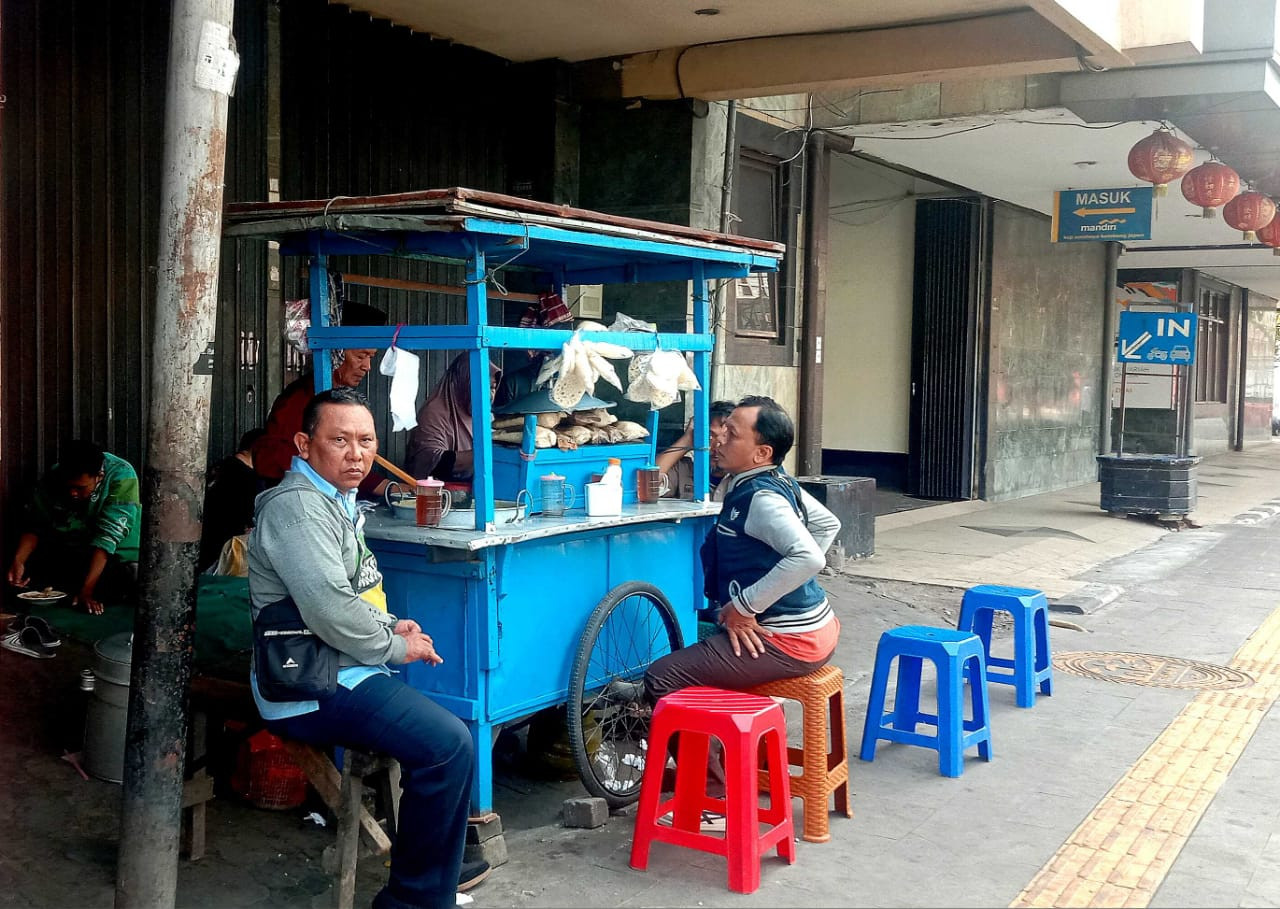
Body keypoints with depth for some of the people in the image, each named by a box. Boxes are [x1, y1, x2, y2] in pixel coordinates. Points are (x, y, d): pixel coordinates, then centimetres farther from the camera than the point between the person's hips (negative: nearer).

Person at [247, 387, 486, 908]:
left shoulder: (337, 501, 17)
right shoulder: (297, 505, -18)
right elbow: (329, 610, -26)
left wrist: (391, 626, 8)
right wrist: (396, 647, -12)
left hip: (334, 674, 11)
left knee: (446, 726, 22)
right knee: (447, 744, -20)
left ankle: (444, 864, 34)